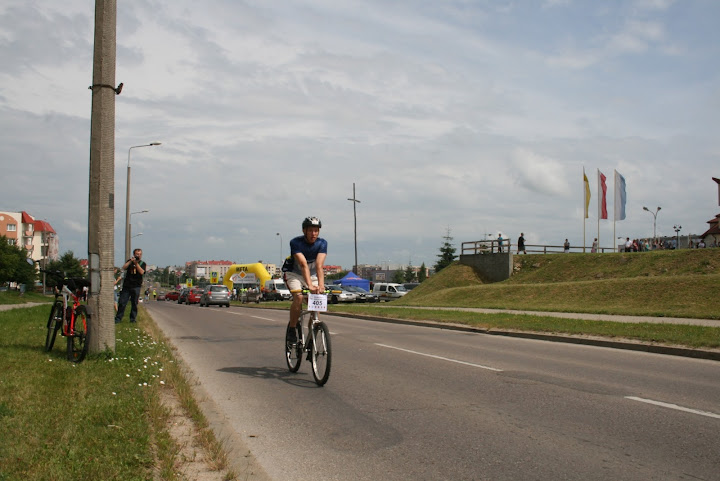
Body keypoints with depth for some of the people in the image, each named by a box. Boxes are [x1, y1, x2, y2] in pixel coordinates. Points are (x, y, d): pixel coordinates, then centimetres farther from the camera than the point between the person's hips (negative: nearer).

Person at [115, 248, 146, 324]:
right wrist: (131, 261, -13)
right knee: (122, 302, -1)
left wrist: (136, 263, -14)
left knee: (134, 303, 1)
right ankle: (118, 318, 6)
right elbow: (124, 268, -4)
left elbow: (141, 272, -9)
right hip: (126, 285, 1)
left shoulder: (142, 263, 8)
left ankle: (133, 319, 10)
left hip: (136, 286, -1)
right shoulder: (129, 261, 13)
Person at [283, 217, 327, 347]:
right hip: (294, 274, -3)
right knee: (298, 297, -29)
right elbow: (303, 265, -37)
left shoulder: (322, 243, -18)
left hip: (312, 275, 3)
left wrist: (321, 285, -46)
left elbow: (319, 266, -30)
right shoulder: (295, 242, -25)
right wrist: (310, 285, -49)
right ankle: (292, 329, -10)